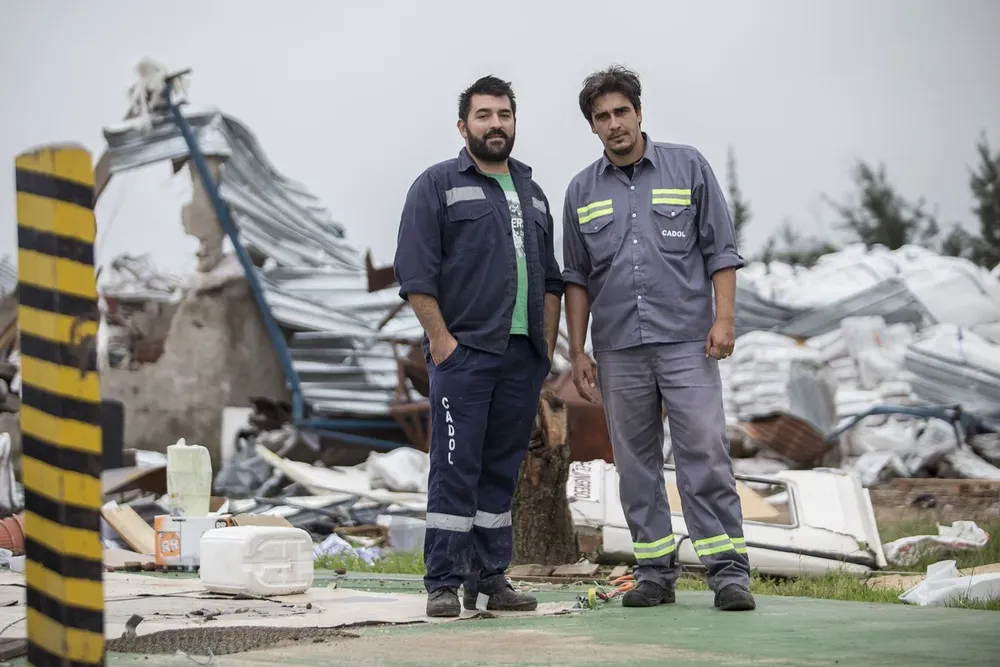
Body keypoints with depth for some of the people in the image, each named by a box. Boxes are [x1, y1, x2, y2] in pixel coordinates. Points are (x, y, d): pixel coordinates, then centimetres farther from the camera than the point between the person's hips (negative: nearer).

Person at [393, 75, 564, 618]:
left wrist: (547, 344, 11)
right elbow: (415, 273, -6)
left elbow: (550, 279, 22)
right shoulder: (437, 185, 1)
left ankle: (490, 580, 13)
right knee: (455, 469, -7)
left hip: (522, 357, 6)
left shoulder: (531, 193, 20)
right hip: (462, 353, -6)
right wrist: (441, 339, -13)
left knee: (502, 472, 8)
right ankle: (444, 584, -3)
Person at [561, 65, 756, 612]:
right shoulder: (582, 191, 11)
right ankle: (655, 571, 13)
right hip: (619, 350, 3)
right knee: (636, 463, 6)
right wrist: (578, 351, 7)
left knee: (705, 455, -8)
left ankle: (729, 570, -5)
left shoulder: (688, 167, 4)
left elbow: (720, 251, 3)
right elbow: (576, 277, 13)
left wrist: (724, 319, -7)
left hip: (686, 341, -3)